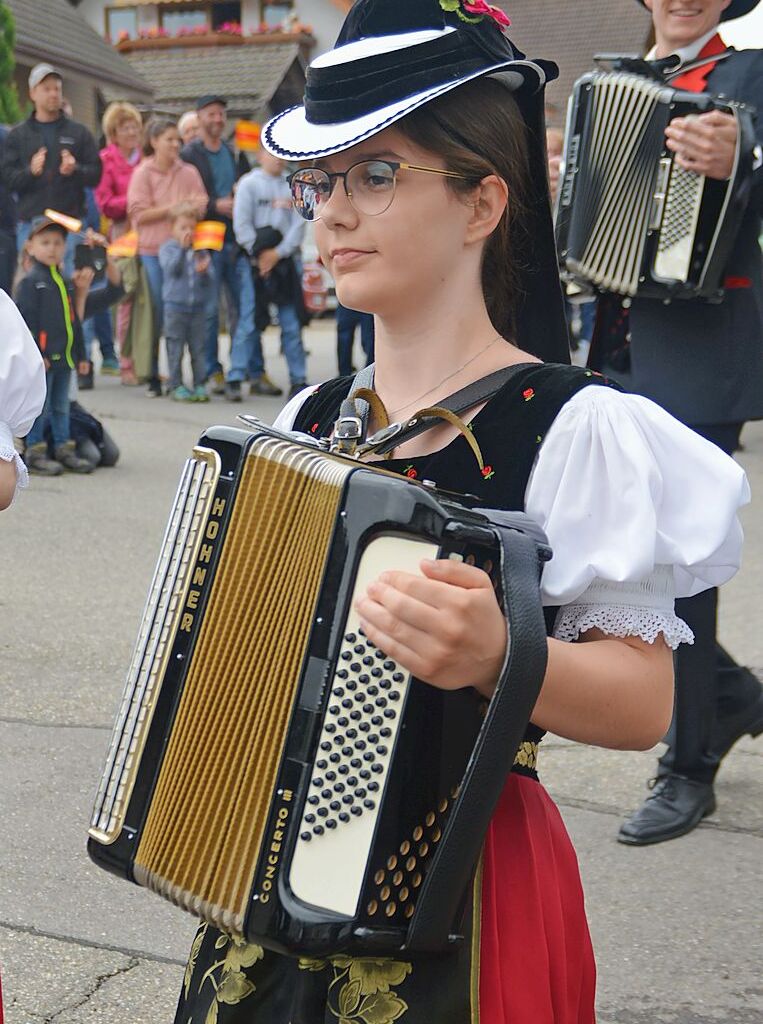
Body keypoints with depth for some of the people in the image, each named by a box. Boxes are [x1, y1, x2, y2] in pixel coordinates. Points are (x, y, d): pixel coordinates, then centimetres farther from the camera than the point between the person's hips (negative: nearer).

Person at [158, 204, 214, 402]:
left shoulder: (201, 251, 8)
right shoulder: (168, 249, 2)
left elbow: (210, 280, 4)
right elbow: (171, 269, -16)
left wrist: (204, 272, -17)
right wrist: (182, 248, -21)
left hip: (198, 305, 2)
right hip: (175, 305, -2)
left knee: (198, 348, 4)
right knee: (176, 348, 0)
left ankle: (200, 384, 10)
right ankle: (176, 385, 7)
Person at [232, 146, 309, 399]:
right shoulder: (249, 183, 1)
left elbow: (299, 223, 2)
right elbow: (241, 224, -4)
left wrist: (278, 252, -8)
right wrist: (259, 255, -8)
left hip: (285, 258, 2)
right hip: (256, 260, -2)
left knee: (292, 323, 2)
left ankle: (298, 379, 6)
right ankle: (236, 378, 3)